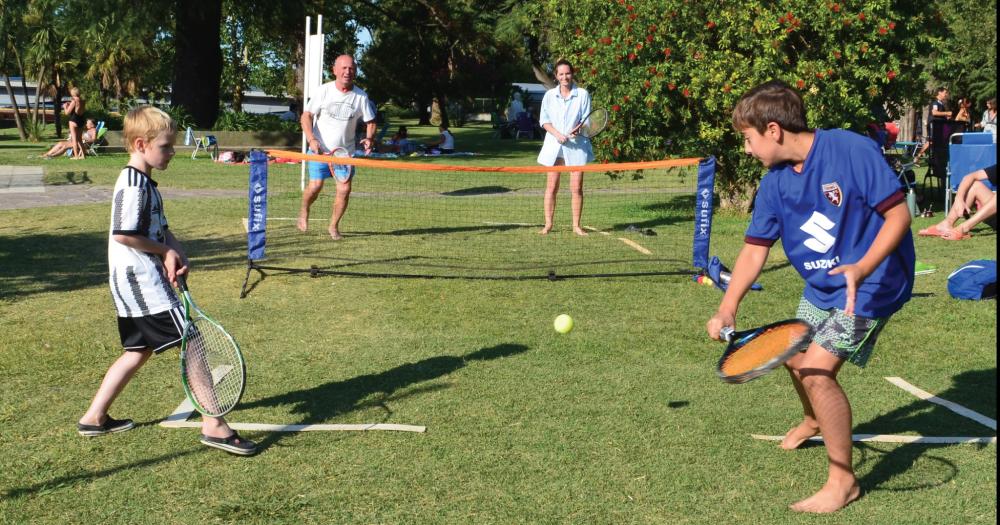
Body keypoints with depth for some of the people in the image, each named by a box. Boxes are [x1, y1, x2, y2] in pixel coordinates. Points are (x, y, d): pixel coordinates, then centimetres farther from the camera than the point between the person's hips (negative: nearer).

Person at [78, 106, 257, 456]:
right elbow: (123, 235, -23)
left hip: (134, 284, 11)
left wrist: (176, 255, -3)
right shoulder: (133, 184, -16)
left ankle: (94, 418, 26)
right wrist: (166, 251, -11)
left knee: (139, 350, 19)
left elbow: (161, 230, 16)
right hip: (142, 281, -11)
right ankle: (214, 426, -8)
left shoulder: (145, 184, 16)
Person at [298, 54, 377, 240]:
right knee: (315, 186, -7)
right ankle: (304, 212, 25)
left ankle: (334, 226, 14)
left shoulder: (361, 96, -2)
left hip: (345, 151, 2)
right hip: (320, 149, -2)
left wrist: (369, 138, -15)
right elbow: (306, 116, -4)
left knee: (344, 189, -6)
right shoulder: (324, 91, -6)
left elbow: (371, 122, 6)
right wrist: (312, 139, -18)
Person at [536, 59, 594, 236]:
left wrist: (577, 129, -21)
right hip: (553, 146, 1)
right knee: (551, 187, 2)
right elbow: (544, 120, 5)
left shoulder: (583, 94, 2)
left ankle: (576, 225, 8)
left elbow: (586, 120, 0)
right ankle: (548, 224, 10)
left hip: (577, 146, -1)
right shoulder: (549, 95, 7)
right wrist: (557, 134, -12)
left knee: (576, 188, -1)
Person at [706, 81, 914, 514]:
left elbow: (899, 213, -22)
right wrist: (728, 307, -14)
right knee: (795, 358, 21)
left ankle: (843, 481, 0)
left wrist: (863, 267, -37)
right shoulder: (774, 184, -4)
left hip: (870, 283, -8)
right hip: (821, 287, 8)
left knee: (817, 369, -17)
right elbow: (754, 249, -1)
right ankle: (815, 421, 56)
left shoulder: (853, 151, -24)